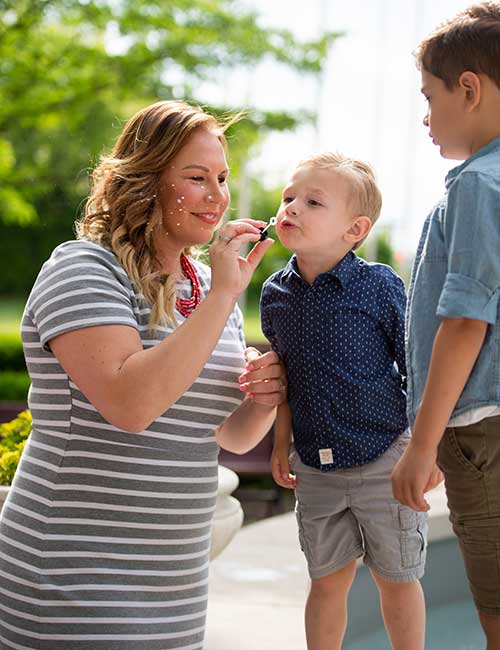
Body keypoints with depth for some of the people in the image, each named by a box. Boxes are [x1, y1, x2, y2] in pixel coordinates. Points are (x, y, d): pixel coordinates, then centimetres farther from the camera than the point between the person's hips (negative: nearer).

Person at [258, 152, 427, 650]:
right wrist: (281, 444, 13)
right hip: (315, 466, 4)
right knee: (328, 581, 13)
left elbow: (415, 368, -6)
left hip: (384, 458, -3)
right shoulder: (275, 294, 0)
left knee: (396, 579, 10)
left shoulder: (380, 285, -12)